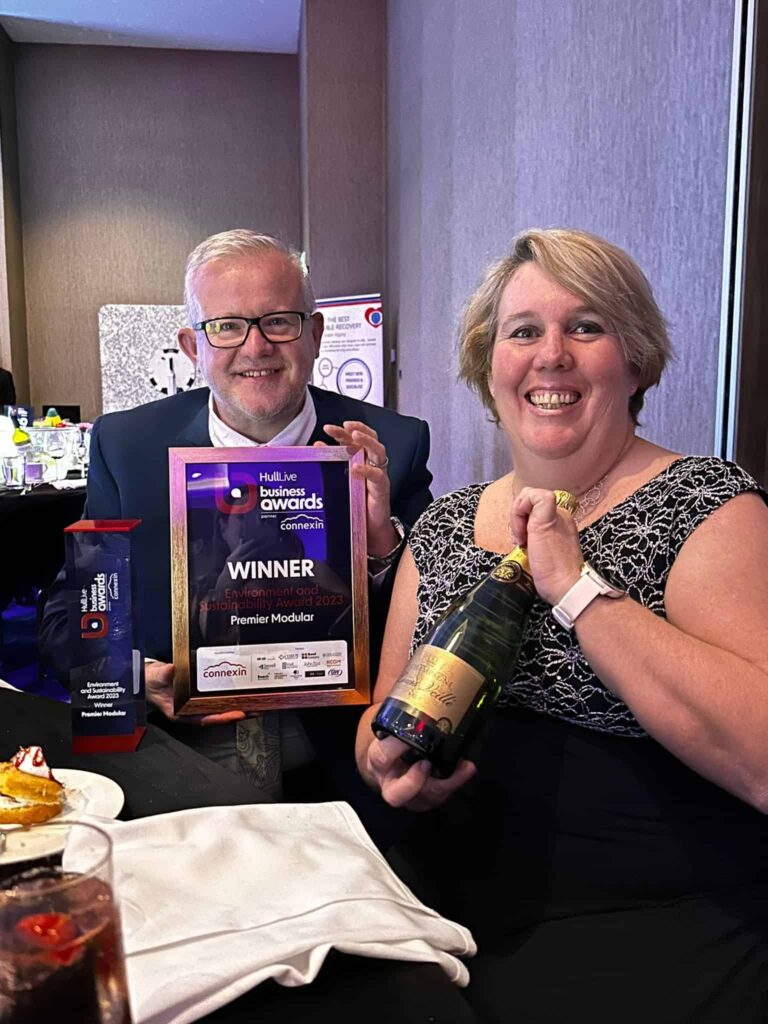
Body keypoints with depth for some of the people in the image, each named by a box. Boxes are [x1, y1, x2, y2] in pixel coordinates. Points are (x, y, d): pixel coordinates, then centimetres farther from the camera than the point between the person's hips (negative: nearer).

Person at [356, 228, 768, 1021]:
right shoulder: (441, 529, 6)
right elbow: (382, 721, 11)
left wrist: (575, 585, -21)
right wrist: (396, 769, -11)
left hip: (662, 928, -3)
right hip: (457, 897, 4)